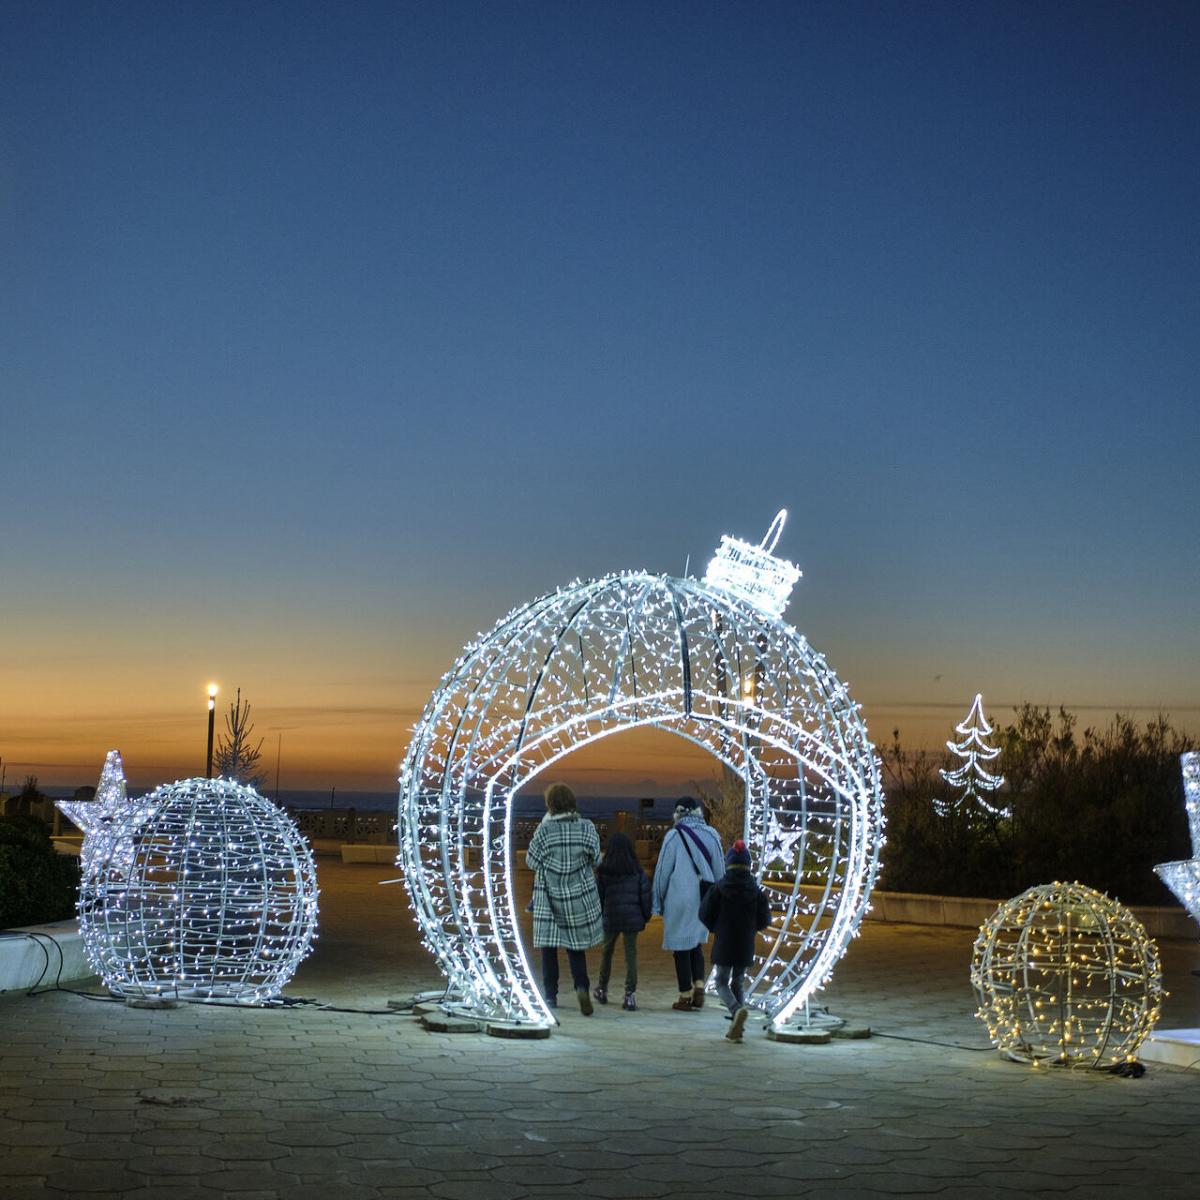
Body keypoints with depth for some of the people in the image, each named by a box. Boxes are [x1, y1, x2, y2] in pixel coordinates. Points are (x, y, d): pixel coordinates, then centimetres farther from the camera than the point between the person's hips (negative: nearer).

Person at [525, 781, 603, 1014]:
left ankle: (550, 995, 9)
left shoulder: (545, 829, -13)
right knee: (576, 945, 13)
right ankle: (582, 986, -9)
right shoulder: (586, 827, -6)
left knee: (549, 946, 9)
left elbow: (532, 861, -5)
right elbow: (596, 860, 0)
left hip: (550, 896, -2)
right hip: (580, 895, 2)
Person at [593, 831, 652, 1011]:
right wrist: (645, 917, 11)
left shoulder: (603, 872, -5)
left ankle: (602, 990, 29)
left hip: (610, 919, 0)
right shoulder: (637, 872, -3)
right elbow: (645, 896, 0)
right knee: (631, 954, 1)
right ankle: (630, 994, -7)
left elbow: (598, 896, -1)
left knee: (606, 952, 17)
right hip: (632, 919, 0)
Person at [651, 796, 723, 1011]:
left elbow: (663, 871, -4)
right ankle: (699, 987, 4)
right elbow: (719, 869, 8)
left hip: (679, 900, -4)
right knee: (696, 944, 19)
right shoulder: (711, 835, 3)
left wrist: (658, 902, 5)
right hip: (704, 899, 4)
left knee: (681, 947, 4)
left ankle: (685, 997, 6)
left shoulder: (674, 836, -8)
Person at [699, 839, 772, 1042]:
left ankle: (737, 1010, -23)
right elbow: (764, 920, -1)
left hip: (724, 945, -3)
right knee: (737, 983, 16)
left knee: (721, 982, 7)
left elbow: (705, 915, -7)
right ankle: (736, 1028, 12)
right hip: (746, 947, 3)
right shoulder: (757, 892, -4)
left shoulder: (718, 890, -10)